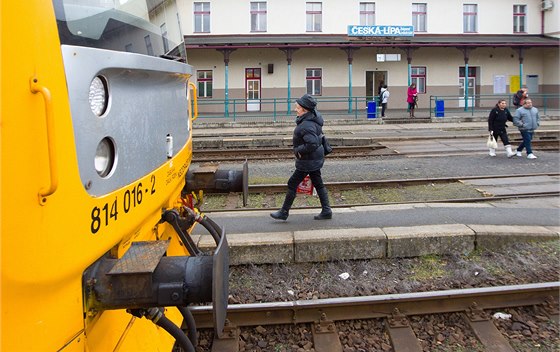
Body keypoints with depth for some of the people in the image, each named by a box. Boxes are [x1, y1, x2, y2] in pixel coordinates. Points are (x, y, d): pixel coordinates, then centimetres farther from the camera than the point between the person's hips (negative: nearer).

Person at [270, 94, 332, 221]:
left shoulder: (307, 126, -27)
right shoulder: (313, 117, 4)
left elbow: (312, 144, -36)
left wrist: (298, 150, -22)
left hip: (308, 160, -10)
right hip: (315, 158, 10)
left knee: (292, 184, 1)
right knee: (318, 184, 14)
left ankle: (284, 212, 12)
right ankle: (326, 211, 19)